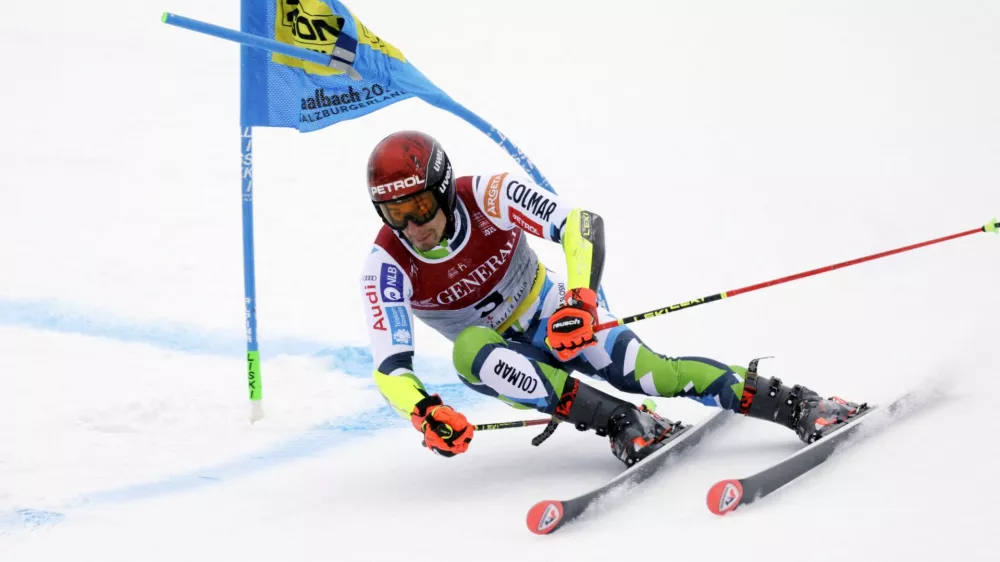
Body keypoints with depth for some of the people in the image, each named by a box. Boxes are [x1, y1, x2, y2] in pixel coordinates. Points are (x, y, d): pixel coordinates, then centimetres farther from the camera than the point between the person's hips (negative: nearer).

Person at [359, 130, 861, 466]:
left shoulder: (486, 196, -25)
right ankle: (625, 424, -34)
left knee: (649, 372, -26)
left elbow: (581, 224, -28)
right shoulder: (386, 267, -23)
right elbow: (389, 366, -26)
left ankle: (799, 407, -19)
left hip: (553, 317, -1)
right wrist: (424, 413, -47)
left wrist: (580, 297, -44)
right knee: (469, 348, -35)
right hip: (499, 358, 1)